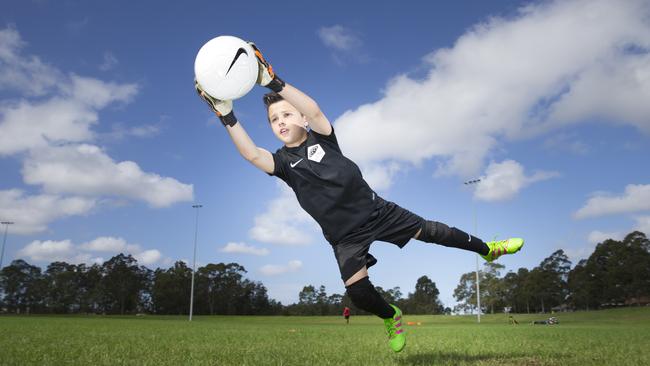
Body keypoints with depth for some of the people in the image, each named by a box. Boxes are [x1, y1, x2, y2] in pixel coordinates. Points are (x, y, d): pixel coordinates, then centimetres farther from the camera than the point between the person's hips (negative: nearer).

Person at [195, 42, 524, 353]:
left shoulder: (321, 138, -5)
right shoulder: (282, 161, -4)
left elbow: (314, 110, -27)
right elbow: (251, 153, -25)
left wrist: (272, 81, -37)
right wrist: (226, 114, -37)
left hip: (378, 212, -1)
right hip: (345, 237, 1)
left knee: (429, 231, 6)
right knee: (357, 292, -12)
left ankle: (488, 249, 33)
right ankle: (391, 317, 22)